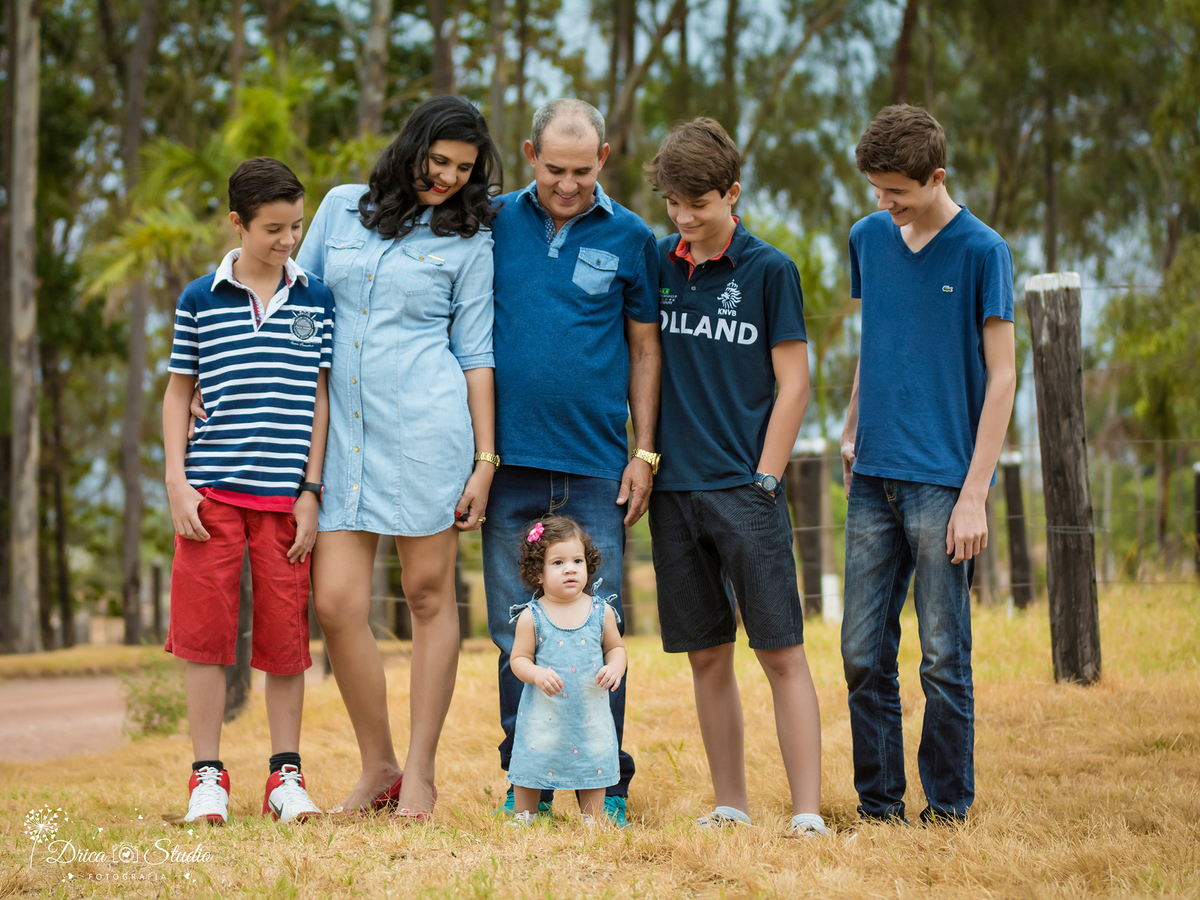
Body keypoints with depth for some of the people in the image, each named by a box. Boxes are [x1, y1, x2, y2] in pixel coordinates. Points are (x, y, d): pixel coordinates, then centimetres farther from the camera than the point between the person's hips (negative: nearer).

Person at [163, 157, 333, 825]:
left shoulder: (316, 299, 6)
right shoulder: (200, 300, 4)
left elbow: (319, 398, 6)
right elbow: (178, 394, 9)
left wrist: (312, 490, 0)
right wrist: (177, 482, -1)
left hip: (285, 494, 1)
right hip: (213, 492, 0)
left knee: (286, 634, 3)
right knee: (205, 630, -1)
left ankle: (286, 775, 13)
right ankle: (208, 776, 8)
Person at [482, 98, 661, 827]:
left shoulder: (630, 238, 5)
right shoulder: (496, 223, 6)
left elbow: (645, 350, 9)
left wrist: (645, 452, 2)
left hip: (595, 466, -1)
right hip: (511, 460, 1)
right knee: (515, 631, 5)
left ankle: (605, 786, 8)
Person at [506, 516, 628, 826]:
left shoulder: (601, 612, -1)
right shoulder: (531, 617, -8)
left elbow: (615, 647, 10)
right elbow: (519, 658, -4)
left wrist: (615, 668, -10)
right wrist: (537, 674, -23)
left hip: (590, 710, 2)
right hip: (544, 712, -2)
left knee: (593, 764, 8)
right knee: (533, 763, 6)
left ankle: (592, 821, 23)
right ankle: (522, 820, 23)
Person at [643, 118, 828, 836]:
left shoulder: (769, 269, -1)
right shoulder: (655, 265, 10)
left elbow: (793, 383, -1)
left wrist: (763, 481, -6)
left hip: (746, 488, -4)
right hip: (675, 489, 4)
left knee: (782, 652, -6)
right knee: (708, 656, 8)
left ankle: (808, 812, -7)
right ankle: (731, 807, 16)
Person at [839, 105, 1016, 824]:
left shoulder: (982, 251, -5)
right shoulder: (868, 239, 10)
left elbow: (1001, 377, -5)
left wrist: (974, 495, -10)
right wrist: (852, 433, 14)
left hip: (943, 483, -5)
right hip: (874, 478, 5)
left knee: (944, 657, -1)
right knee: (865, 654, 4)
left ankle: (950, 809, 10)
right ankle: (879, 805, 13)